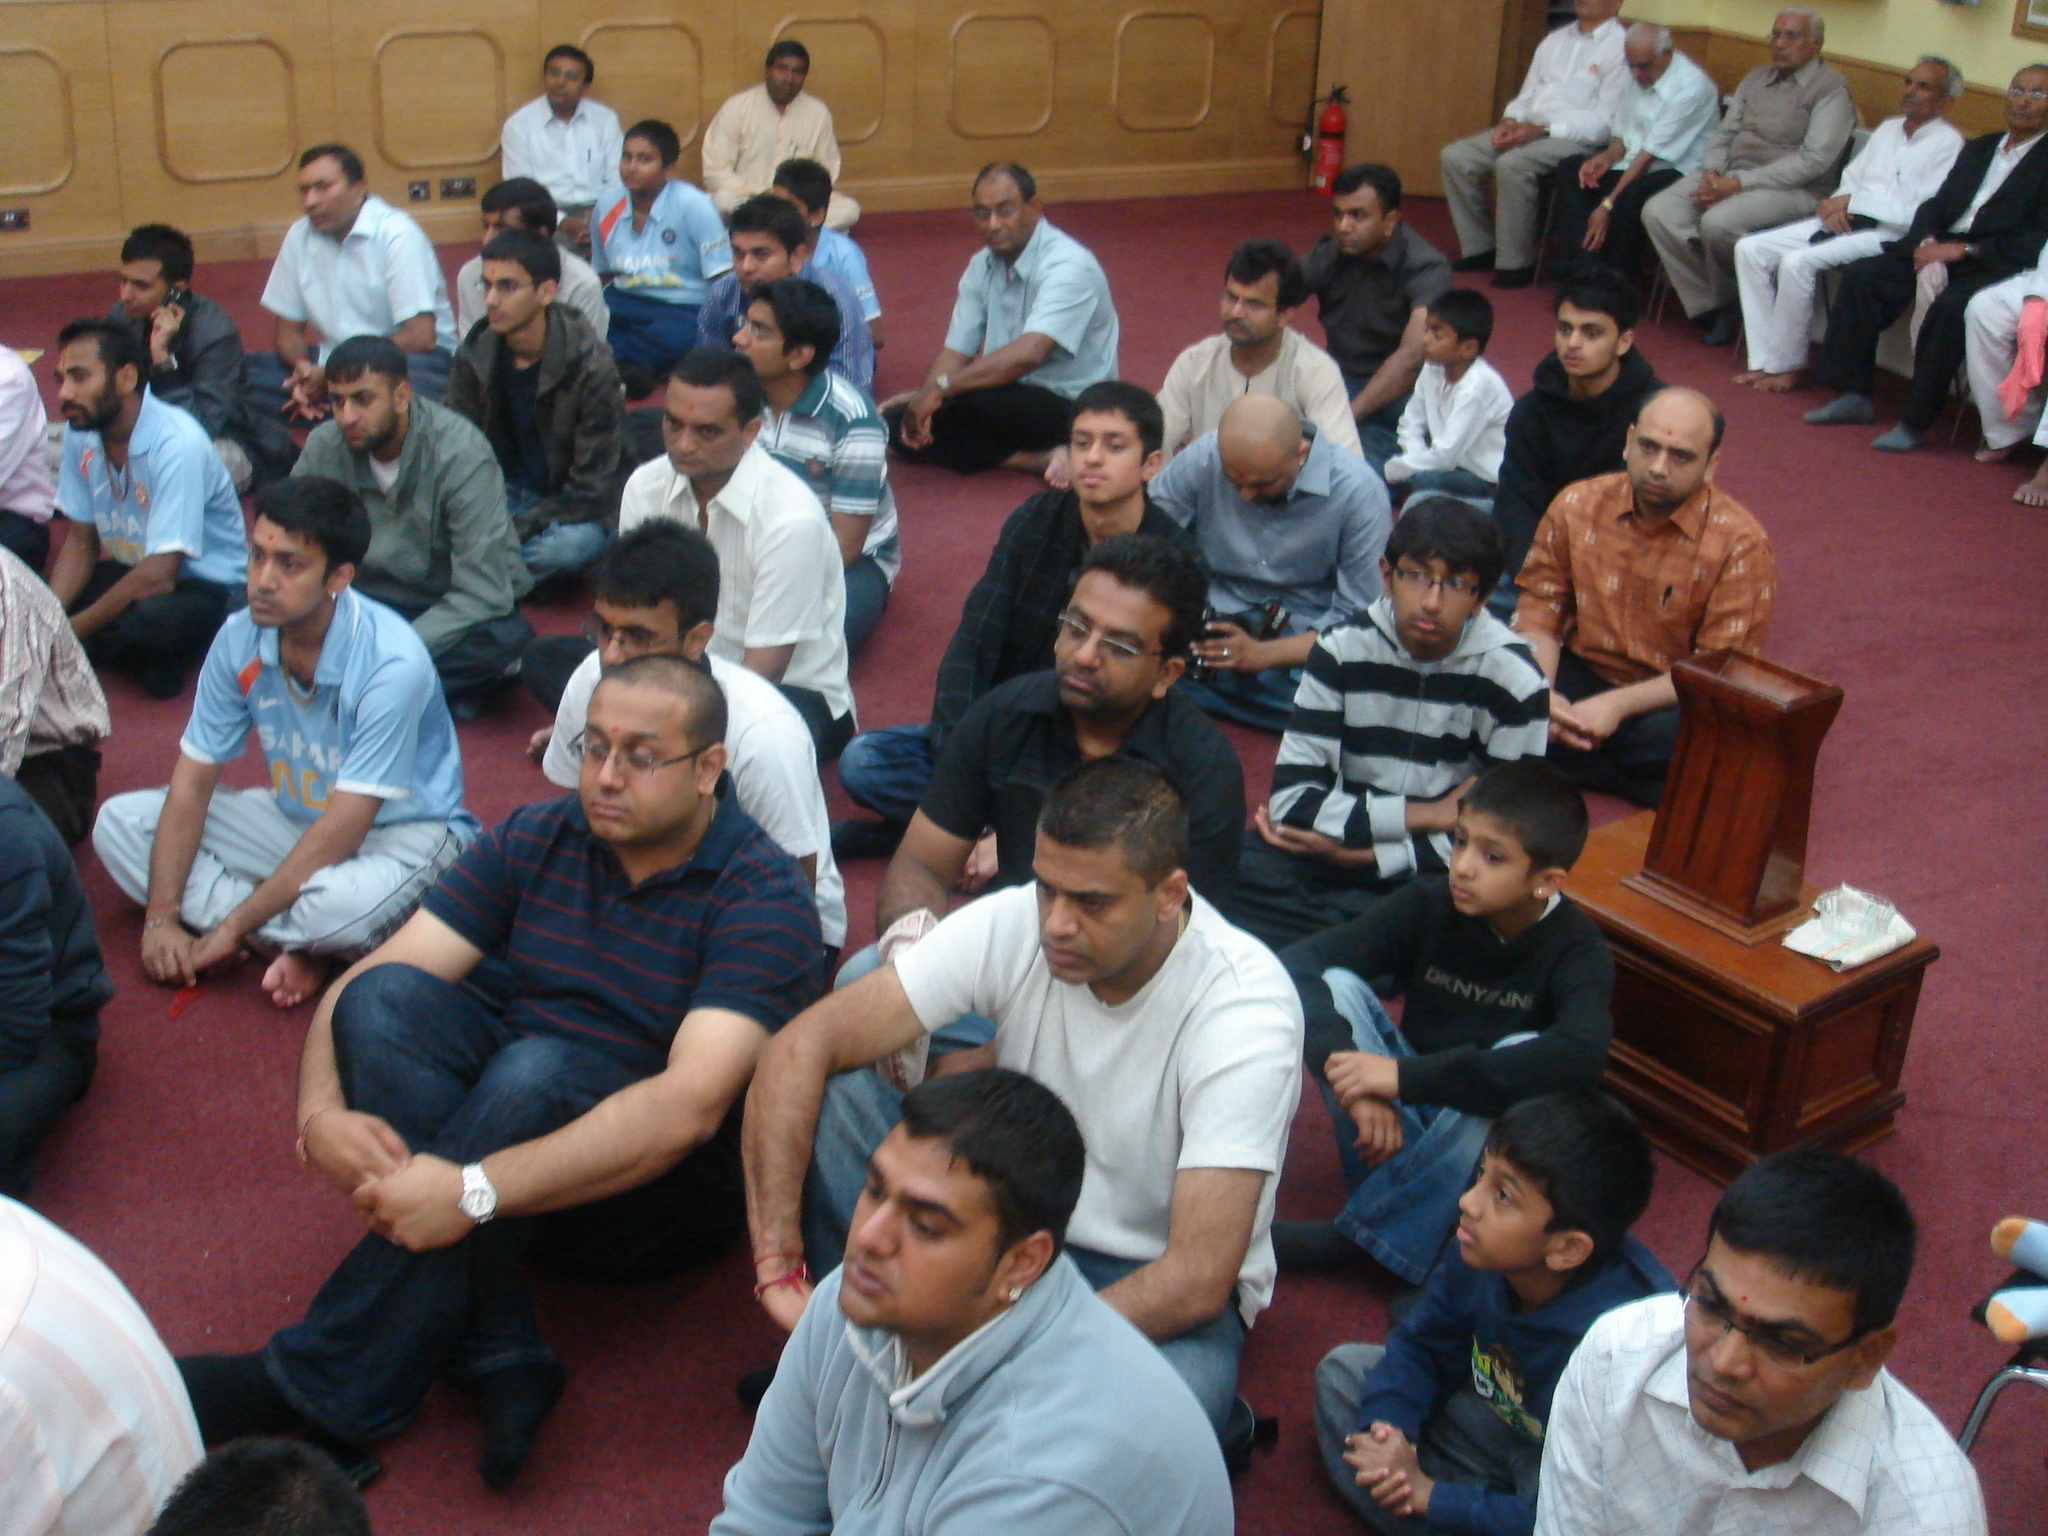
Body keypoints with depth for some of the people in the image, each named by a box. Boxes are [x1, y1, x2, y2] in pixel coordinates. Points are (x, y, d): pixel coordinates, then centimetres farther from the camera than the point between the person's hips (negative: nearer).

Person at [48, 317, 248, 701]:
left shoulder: (178, 443, -26)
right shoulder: (80, 433, -3)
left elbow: (159, 575, -28)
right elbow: (81, 540, 4)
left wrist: (68, 630, -24)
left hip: (206, 589, -7)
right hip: (130, 572, 7)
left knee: (151, 619, -39)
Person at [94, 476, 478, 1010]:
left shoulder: (391, 662, -28)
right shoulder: (240, 640, -10)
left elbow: (344, 828, -27)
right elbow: (192, 782, -5)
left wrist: (231, 929, -25)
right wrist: (161, 919, -15)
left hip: (400, 830, -7)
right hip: (296, 819, 7)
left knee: (343, 902, -41)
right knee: (119, 823, -7)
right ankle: (293, 941, -17)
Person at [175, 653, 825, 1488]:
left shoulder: (763, 896, -15)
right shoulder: (536, 839, 1)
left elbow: (690, 1106, -29)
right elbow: (361, 985, -5)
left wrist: (475, 1191, -37)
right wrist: (320, 1114, -27)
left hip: (656, 1188, -5)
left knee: (535, 1068, -35)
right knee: (388, 995, -22)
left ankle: (314, 1384, -26)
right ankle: (497, 1355, -29)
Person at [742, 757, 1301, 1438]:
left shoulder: (1246, 1009, -27)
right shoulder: (1012, 924, -17)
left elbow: (1197, 1280, -31)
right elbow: (799, 1048, -19)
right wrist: (776, 1263, -27)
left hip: (1159, 1290, -3)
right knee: (828, 1098, -20)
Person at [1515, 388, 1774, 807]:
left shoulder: (1740, 543, -14)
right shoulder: (1576, 506, -3)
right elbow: (1538, 614, -2)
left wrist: (1618, 705, -28)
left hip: (1670, 699, -3)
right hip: (1583, 674, 3)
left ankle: (1569, 762, -15)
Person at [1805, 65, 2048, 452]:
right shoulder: (1979, 148, 21)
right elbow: (1937, 203, 17)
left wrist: (1965, 250, -19)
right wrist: (1926, 242, -6)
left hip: (1998, 263, -7)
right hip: (1941, 247, 7)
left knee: (1950, 306, -35)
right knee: (1860, 276, -11)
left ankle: (1915, 422, -25)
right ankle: (1854, 395, -8)